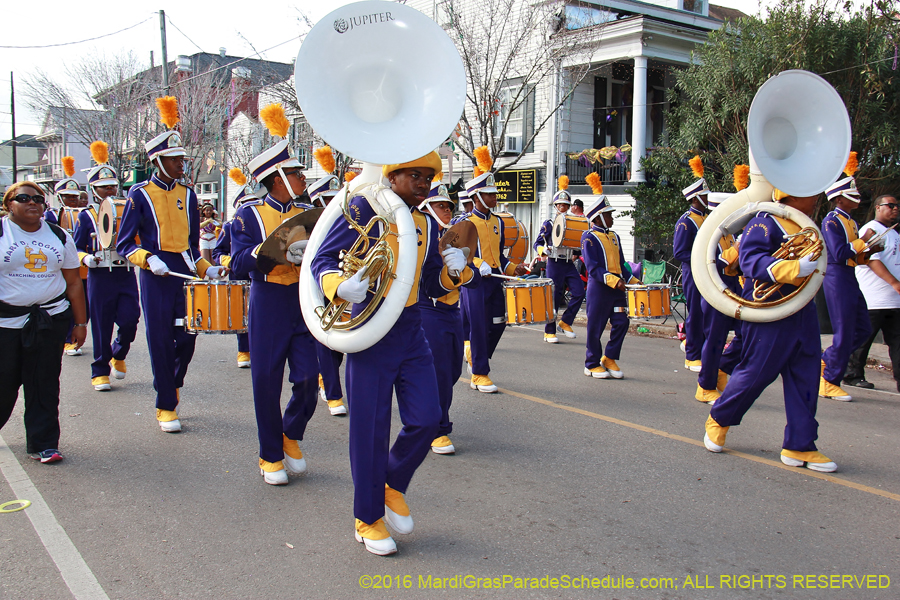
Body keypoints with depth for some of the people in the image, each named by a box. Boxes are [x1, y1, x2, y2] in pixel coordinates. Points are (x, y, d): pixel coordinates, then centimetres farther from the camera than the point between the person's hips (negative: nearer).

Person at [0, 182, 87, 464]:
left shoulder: (60, 236, 10)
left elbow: (73, 282, 12)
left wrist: (80, 322, 9)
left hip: (50, 319, 2)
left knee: (44, 384, 2)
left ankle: (43, 443, 9)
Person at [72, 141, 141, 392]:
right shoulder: (86, 216, 4)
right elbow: (76, 248, 6)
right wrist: (86, 258, -14)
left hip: (127, 274, 2)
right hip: (100, 277, -2)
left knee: (130, 320, -6)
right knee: (101, 326, 0)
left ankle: (118, 355, 23)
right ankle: (100, 372, 13)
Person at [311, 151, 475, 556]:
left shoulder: (428, 225, 10)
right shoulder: (364, 209, -8)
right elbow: (322, 259, -10)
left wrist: (455, 270, -6)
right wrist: (341, 287, -30)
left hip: (412, 334, 6)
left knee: (426, 420, 0)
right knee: (370, 429, 2)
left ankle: (392, 485, 29)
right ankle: (368, 519, 21)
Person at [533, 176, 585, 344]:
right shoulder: (549, 224, 0)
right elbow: (537, 243, -4)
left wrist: (577, 253, -3)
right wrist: (544, 250, -24)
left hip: (569, 264, 4)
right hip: (554, 264, -4)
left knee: (579, 292, -10)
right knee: (553, 298, -2)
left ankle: (565, 322, 8)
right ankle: (549, 332, 9)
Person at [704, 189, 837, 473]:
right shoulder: (764, 223, -13)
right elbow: (751, 259, -27)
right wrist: (796, 268, -36)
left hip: (803, 314, 9)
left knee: (805, 380, 6)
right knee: (755, 373, 0)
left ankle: (799, 446, 14)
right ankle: (719, 420, 24)